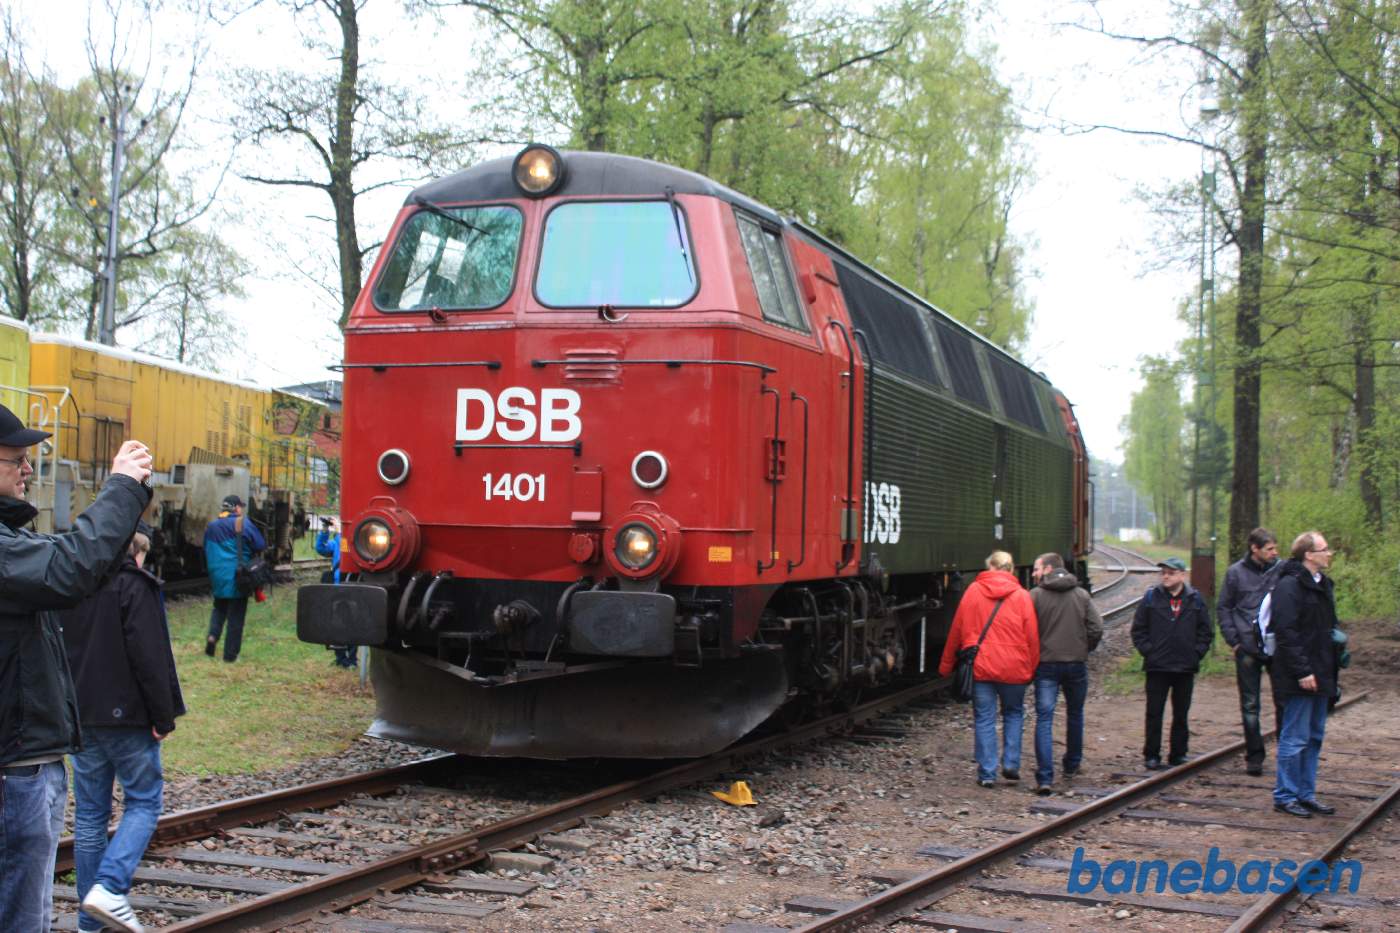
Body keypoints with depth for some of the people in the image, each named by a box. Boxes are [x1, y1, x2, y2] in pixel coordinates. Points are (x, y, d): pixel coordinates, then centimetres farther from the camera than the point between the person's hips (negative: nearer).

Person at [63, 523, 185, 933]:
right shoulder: (134, 584, -10)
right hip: (127, 715, -6)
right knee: (143, 802, 5)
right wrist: (164, 716, -11)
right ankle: (109, 887, -15)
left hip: (80, 716, 6)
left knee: (89, 813, 10)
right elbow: (149, 657, -16)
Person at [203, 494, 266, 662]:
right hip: (237, 577, -4)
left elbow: (206, 553, 16)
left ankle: (213, 635, -3)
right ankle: (230, 653, 5)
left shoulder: (211, 527, 7)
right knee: (236, 616, 3)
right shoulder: (244, 524, -9)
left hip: (217, 576, 4)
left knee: (219, 608, 23)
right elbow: (261, 547, -9)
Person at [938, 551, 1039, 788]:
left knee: (984, 719, 6)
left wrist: (946, 666, 13)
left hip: (980, 668, 0)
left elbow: (956, 631, 5)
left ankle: (987, 773, 4)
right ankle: (1011, 764, 13)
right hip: (1013, 668, 0)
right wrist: (1031, 669, 9)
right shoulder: (1021, 596, -1)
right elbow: (1032, 636, -2)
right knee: (1013, 713, 20)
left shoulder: (973, 591, 1)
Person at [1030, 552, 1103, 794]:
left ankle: (1045, 777, -16)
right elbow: (1097, 628, -2)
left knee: (1044, 718, -4)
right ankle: (1072, 764, 35)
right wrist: (1084, 650, 12)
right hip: (1077, 664, 3)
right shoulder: (1082, 595, 3)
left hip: (1046, 664, -3)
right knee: (1075, 714, 22)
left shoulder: (1035, 595, -5)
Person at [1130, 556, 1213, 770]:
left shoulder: (1195, 600, 3)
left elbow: (1206, 631, 9)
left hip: (1185, 667, 1)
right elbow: (1138, 630, 4)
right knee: (1154, 713, 0)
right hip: (1157, 667, -1)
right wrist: (1147, 650, -6)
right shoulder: (1151, 598, 0)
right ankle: (1151, 755, 7)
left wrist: (1196, 653, -1)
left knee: (1181, 714, 10)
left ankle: (1178, 753, 19)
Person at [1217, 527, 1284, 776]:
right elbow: (1223, 607, 8)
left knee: (1284, 702, 2)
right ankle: (1254, 757, 15)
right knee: (1249, 705, 6)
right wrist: (1233, 639, -1)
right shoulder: (1236, 572, 1)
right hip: (1247, 649, 1)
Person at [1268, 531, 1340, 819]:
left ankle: (1306, 794, 22)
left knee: (1314, 737, 14)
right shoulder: (1289, 587, -15)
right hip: (1299, 678, -9)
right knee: (1295, 738, -4)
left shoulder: (1322, 584, 15)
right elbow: (1285, 634, -20)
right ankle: (1285, 796, 5)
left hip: (1320, 675, 9)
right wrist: (1302, 672, -22)